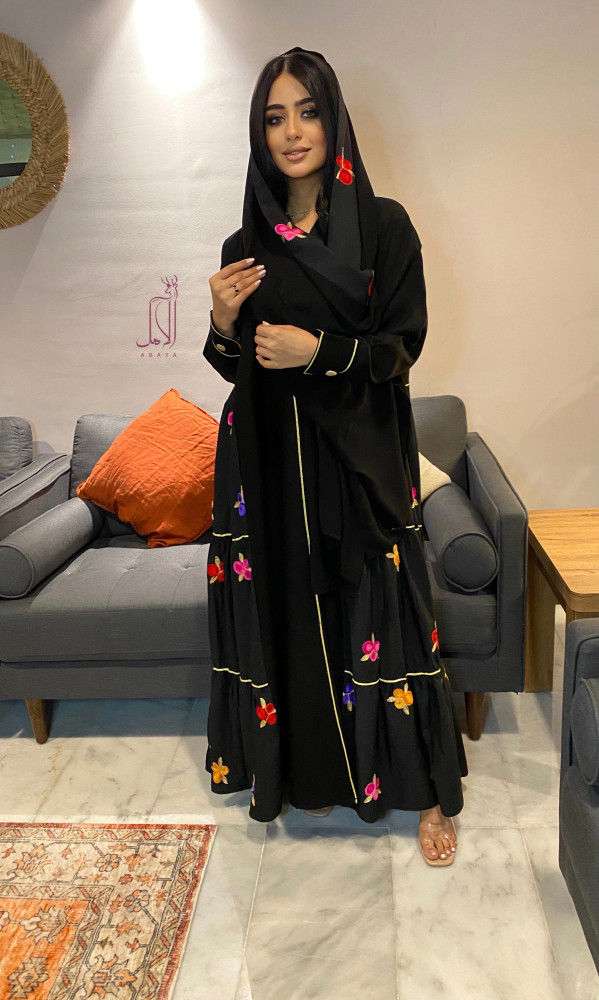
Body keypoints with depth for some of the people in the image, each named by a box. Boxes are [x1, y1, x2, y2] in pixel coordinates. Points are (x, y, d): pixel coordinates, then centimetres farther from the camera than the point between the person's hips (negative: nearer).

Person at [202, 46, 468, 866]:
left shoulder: (383, 225, -1)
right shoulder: (245, 247, 7)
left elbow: (404, 345, -5)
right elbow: (237, 368, 10)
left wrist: (320, 350, -20)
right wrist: (224, 323, -11)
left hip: (361, 456, -3)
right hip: (272, 459, 3)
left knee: (379, 613, 1)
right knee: (291, 611, 8)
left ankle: (430, 790, 19)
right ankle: (312, 770, 29)